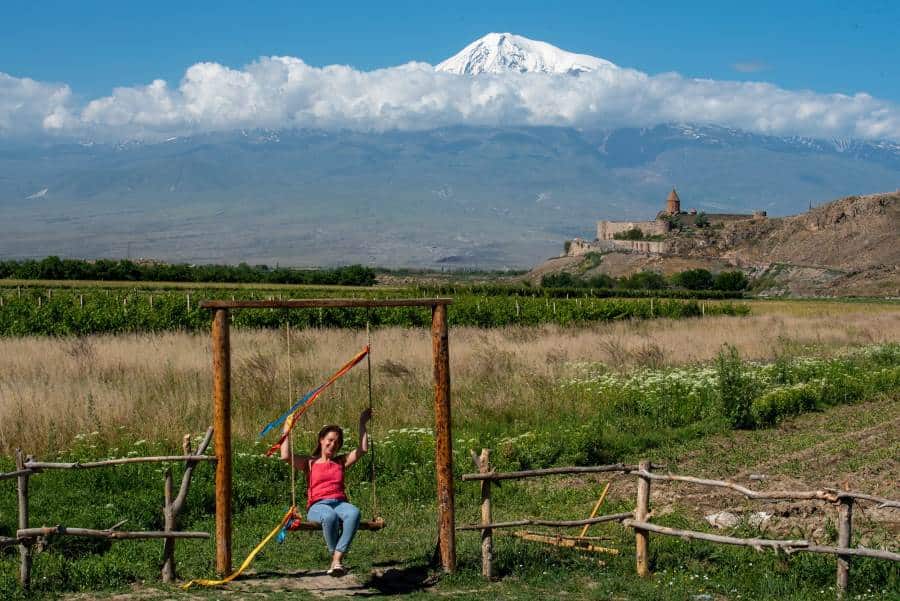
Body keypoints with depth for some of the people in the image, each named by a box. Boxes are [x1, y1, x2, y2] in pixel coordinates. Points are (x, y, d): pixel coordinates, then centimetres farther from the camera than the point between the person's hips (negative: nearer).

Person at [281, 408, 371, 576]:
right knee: (329, 516, -42)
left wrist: (362, 424, 20)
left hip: (340, 503, 2)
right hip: (317, 505, -2)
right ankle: (335, 557, -26)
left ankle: (337, 559, -40)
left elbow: (363, 449, 18)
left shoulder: (341, 461, 25)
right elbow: (286, 456, 1)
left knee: (354, 512, -37)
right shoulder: (310, 462, 17)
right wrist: (287, 429, 6)